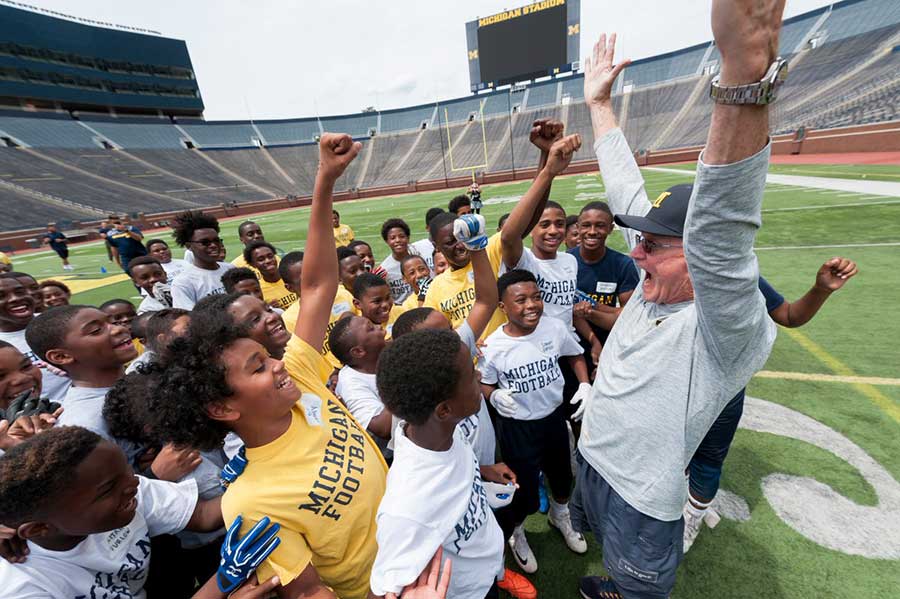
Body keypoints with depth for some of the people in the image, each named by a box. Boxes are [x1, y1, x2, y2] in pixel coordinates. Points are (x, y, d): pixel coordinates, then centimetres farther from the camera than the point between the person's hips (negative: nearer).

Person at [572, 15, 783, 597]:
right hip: (592, 462, 8)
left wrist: (744, 77, -62)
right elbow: (627, 194, -5)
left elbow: (719, 230, -52)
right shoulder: (657, 284, -10)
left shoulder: (729, 326, -30)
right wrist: (599, 102, 3)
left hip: (642, 501, -7)